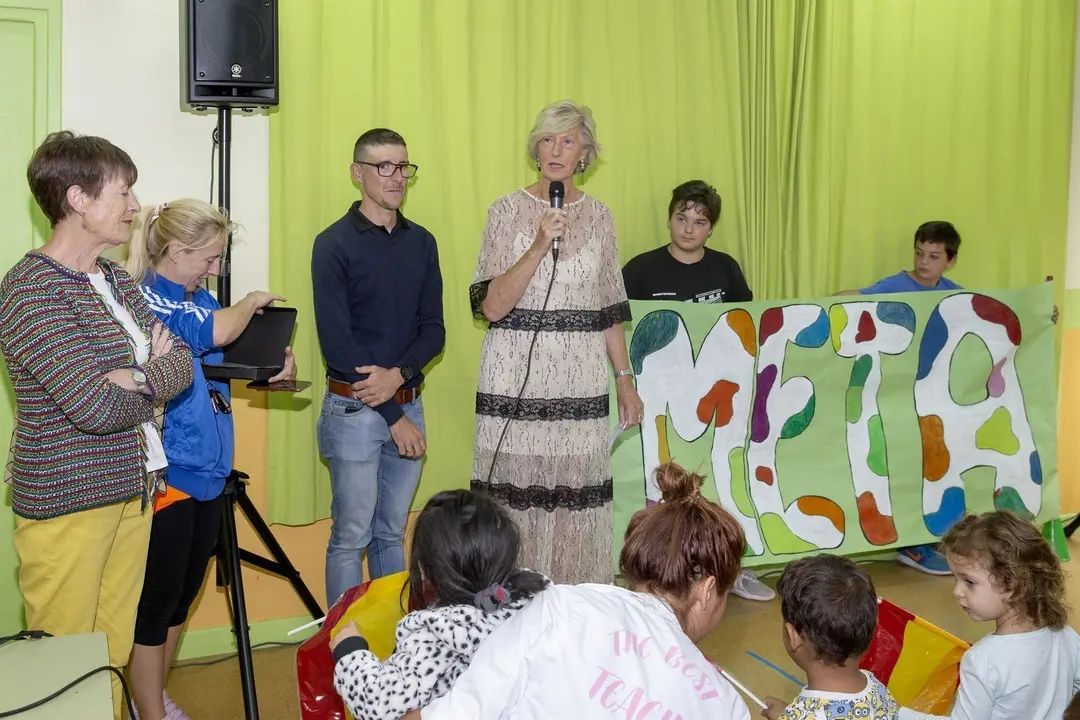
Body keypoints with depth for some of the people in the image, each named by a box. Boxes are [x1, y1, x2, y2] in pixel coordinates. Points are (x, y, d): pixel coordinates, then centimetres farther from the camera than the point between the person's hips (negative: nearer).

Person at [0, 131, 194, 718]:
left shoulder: (116, 279, 10)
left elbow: (181, 362, 4)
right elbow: (96, 407, -24)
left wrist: (138, 377, -17)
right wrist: (153, 372, -5)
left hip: (132, 487, 7)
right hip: (66, 500, -7)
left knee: (115, 651, 14)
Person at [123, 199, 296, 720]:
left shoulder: (198, 297, 10)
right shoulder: (144, 298, -14)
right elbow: (216, 331, -30)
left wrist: (274, 367, 0)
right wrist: (251, 303, -10)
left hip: (206, 470, 9)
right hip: (166, 475, -8)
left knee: (183, 596, 18)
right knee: (156, 602, 1)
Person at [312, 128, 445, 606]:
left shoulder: (421, 243, 9)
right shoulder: (334, 244, -7)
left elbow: (434, 329, 6)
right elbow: (335, 340, -12)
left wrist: (398, 375, -14)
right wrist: (392, 416, -12)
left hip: (408, 403, 5)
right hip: (354, 409, -5)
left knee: (392, 535, 14)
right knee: (351, 537, 3)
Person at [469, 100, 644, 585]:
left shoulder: (598, 216, 10)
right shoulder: (508, 211, 0)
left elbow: (610, 309, 15)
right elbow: (491, 307, -9)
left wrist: (625, 379, 11)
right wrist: (540, 246, -18)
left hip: (581, 382, 3)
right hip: (517, 379, -2)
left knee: (577, 501, 3)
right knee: (515, 498, -1)